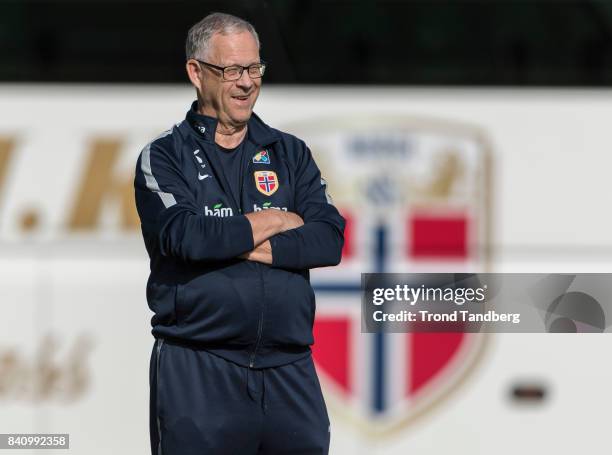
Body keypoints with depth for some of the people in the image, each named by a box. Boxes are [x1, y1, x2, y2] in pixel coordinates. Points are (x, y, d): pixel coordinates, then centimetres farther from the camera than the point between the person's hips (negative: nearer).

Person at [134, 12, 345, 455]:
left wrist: (241, 246, -12)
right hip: (197, 369, -3)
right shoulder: (164, 157, 4)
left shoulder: (291, 153, 14)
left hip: (290, 368, 3)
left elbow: (329, 240, 0)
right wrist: (278, 222, -4)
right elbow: (184, 236, -14)